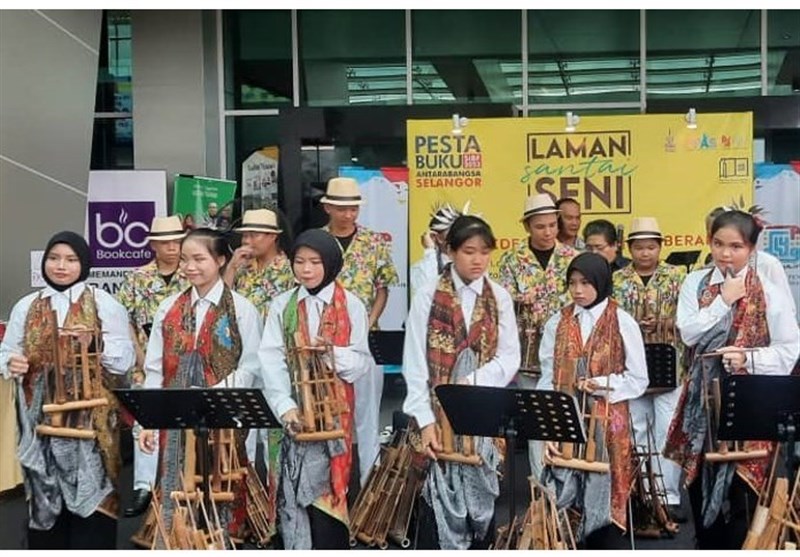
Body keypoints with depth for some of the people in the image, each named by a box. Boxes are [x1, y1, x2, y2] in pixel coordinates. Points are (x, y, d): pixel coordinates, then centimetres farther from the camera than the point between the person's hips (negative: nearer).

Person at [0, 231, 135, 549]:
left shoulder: (105, 304, 1)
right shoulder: (26, 307, 10)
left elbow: (125, 360, -2)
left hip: (91, 417, -3)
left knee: (91, 494, -2)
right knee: (44, 495, 5)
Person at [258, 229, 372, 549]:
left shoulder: (351, 306, 0)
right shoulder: (281, 306, 4)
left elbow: (363, 363, -2)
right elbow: (272, 362, -5)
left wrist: (334, 353, -22)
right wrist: (285, 407, -19)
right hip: (295, 410, 2)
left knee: (328, 489, -1)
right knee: (296, 491, 3)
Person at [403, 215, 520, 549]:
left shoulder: (500, 298, 6)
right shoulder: (428, 296, -2)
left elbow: (509, 358, 1)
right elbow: (415, 364, -6)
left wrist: (472, 382, -16)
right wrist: (425, 420, -14)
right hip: (438, 415, -2)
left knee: (481, 498, 7)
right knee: (437, 501, -4)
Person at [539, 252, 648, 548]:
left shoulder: (623, 323, -1)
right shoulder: (557, 323, 6)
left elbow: (638, 380, 0)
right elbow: (547, 380, 2)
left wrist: (601, 385, -16)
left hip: (607, 424, -2)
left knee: (607, 502, 0)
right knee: (566, 503, 4)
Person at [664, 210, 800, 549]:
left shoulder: (770, 293, -2)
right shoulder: (694, 284, 5)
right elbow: (689, 333, -7)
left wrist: (748, 359, -17)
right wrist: (724, 301, -11)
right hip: (703, 400, 3)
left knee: (742, 490, -2)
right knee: (701, 486, 11)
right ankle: (706, 546, 27)